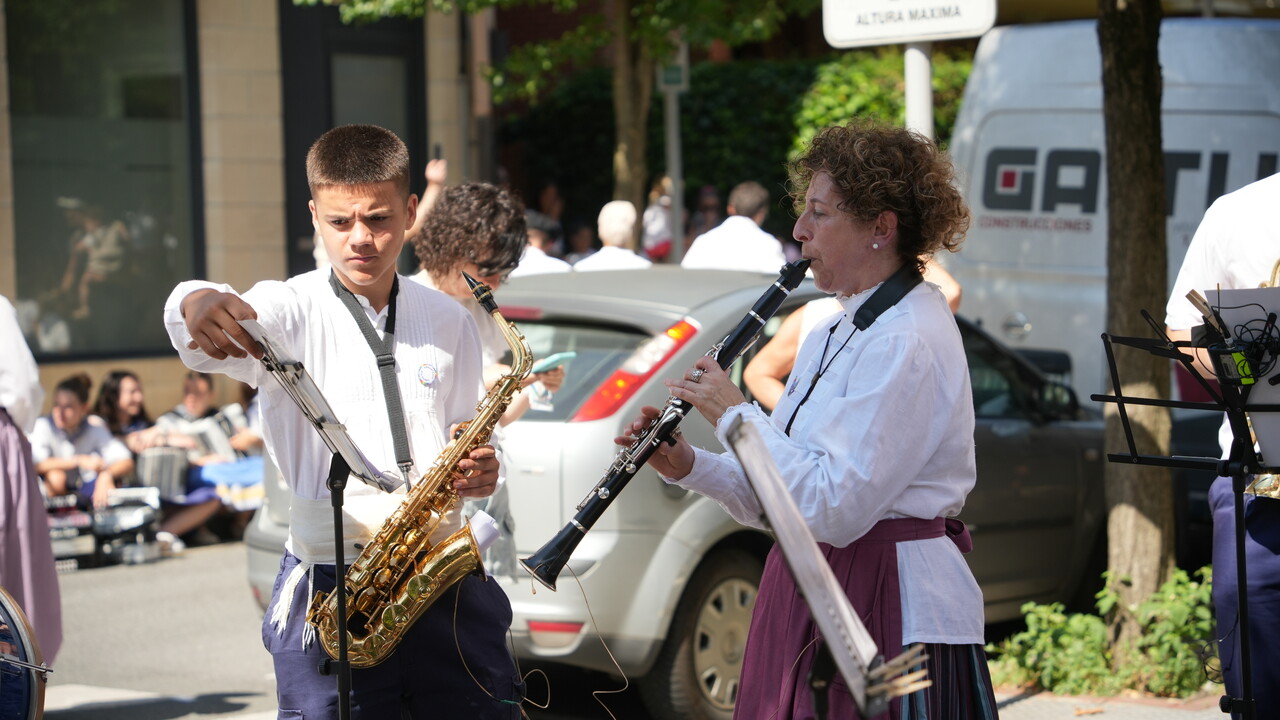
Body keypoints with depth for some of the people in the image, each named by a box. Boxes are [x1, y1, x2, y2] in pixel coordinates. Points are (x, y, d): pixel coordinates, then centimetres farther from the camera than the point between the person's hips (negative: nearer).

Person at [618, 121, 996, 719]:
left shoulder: (906, 344, -16)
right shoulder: (831, 336, 14)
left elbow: (834, 510, -24)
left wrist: (735, 414, -15)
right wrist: (688, 467, 1)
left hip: (895, 619, -9)